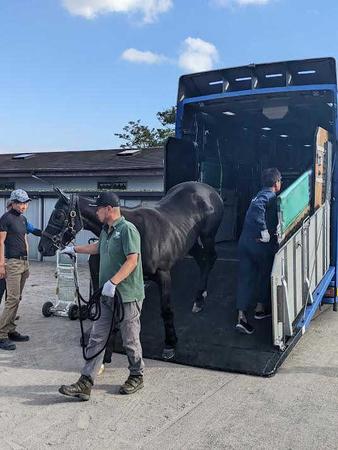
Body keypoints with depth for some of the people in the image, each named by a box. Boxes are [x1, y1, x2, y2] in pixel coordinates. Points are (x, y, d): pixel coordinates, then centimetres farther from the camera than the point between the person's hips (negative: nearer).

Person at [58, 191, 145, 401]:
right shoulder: (106, 230, 13)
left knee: (130, 339, 6)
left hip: (127, 295, -9)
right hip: (107, 295, 9)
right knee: (97, 338, 6)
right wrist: (75, 249, 42)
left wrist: (112, 282, -30)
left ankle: (137, 377, 27)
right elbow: (98, 247, 34)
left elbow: (132, 260, -24)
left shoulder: (127, 229, -15)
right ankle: (85, 384, 9)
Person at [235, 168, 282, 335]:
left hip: (244, 241, 7)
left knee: (245, 278, 4)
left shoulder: (261, 194, 19)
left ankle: (241, 317, -2)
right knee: (266, 274, 17)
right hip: (261, 244, -7)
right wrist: (265, 231, -28)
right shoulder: (270, 196, -10)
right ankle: (261, 308, 31)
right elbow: (257, 206, -29)